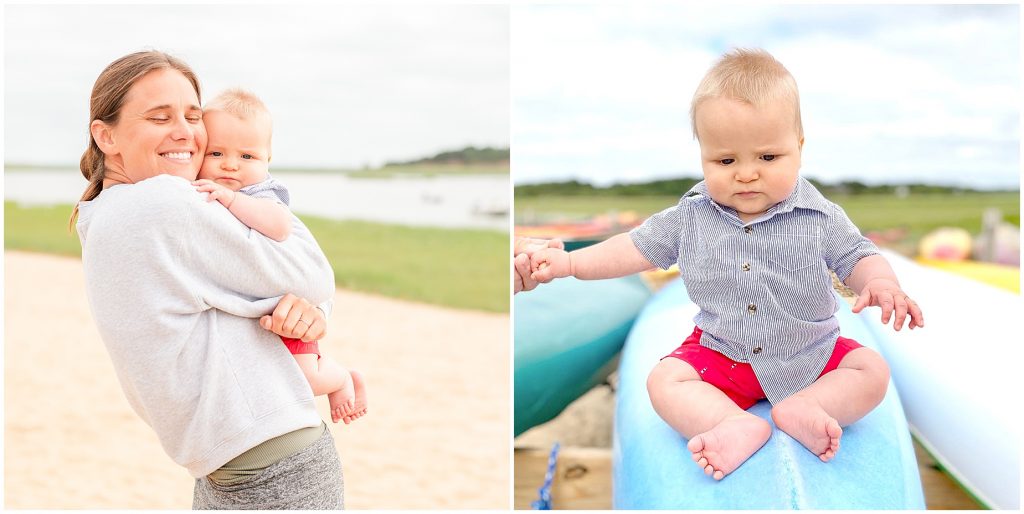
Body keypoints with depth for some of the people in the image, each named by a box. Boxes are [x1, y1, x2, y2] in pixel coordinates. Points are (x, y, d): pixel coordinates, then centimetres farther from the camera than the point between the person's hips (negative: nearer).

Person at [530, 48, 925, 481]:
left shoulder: (819, 217, -12)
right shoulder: (691, 217, -7)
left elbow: (858, 257, -7)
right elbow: (639, 247, 0)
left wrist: (880, 283, -32)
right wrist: (568, 262, -7)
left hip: (812, 351, 0)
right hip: (720, 352, 1)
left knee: (872, 371, -17)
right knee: (664, 381, -21)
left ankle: (801, 409, -32)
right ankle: (740, 425, -38)